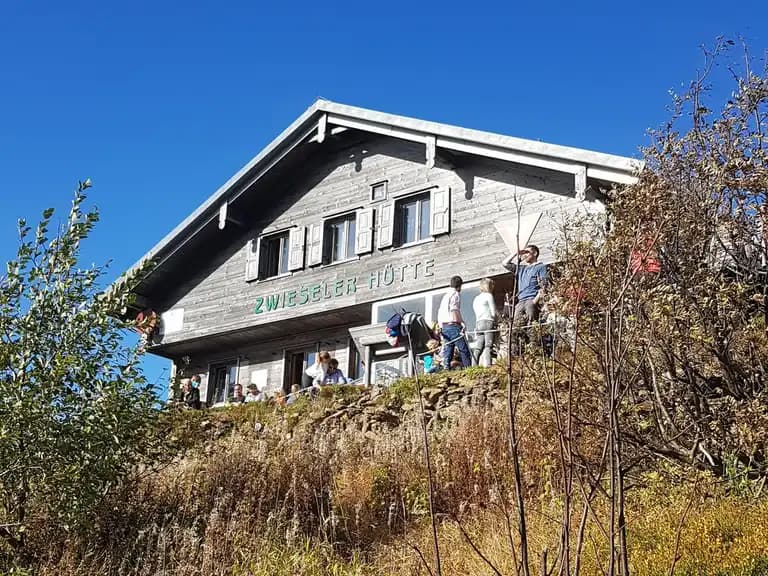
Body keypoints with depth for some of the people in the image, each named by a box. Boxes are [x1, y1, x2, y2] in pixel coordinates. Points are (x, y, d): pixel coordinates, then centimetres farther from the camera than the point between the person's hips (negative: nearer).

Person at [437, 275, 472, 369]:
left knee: (447, 350, 6)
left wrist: (441, 326, 22)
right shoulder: (456, 294, -3)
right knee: (464, 350, -8)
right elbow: (454, 310, -15)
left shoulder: (445, 296, 21)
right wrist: (462, 322, -13)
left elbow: (439, 312, 19)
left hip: (444, 326, 8)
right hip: (453, 325, -8)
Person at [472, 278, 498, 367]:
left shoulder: (476, 299, 23)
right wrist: (494, 319, 15)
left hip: (478, 323, 6)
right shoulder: (488, 295, 1)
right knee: (488, 345, -12)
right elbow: (493, 312, -3)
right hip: (488, 322, -6)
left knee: (478, 347, 1)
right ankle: (487, 364, -23)